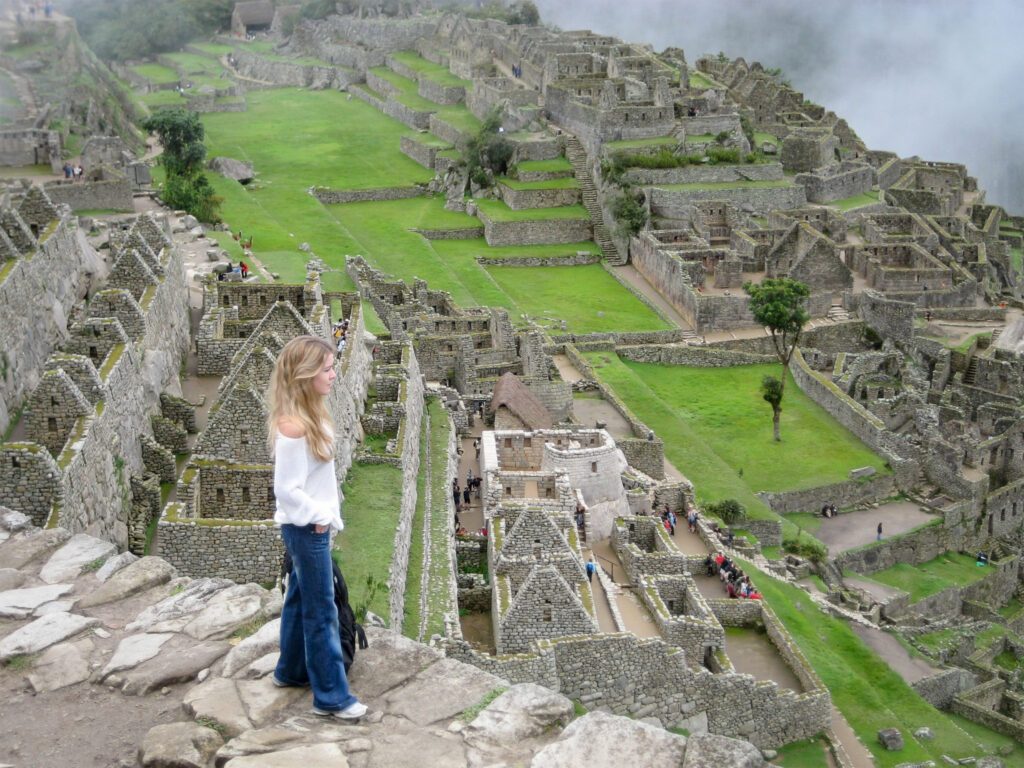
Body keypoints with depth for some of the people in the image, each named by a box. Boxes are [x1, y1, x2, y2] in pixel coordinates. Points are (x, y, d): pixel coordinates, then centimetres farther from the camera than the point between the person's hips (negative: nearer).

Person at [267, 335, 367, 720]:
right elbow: (287, 490, -23)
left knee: (300, 598, 23)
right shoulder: (293, 427, -27)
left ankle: (291, 671, 41)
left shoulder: (311, 415, 1)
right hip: (307, 529, -9)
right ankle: (332, 696, 13)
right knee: (321, 612, 1)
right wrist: (320, 517, -13)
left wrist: (325, 514, 9)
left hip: (311, 525, 9)